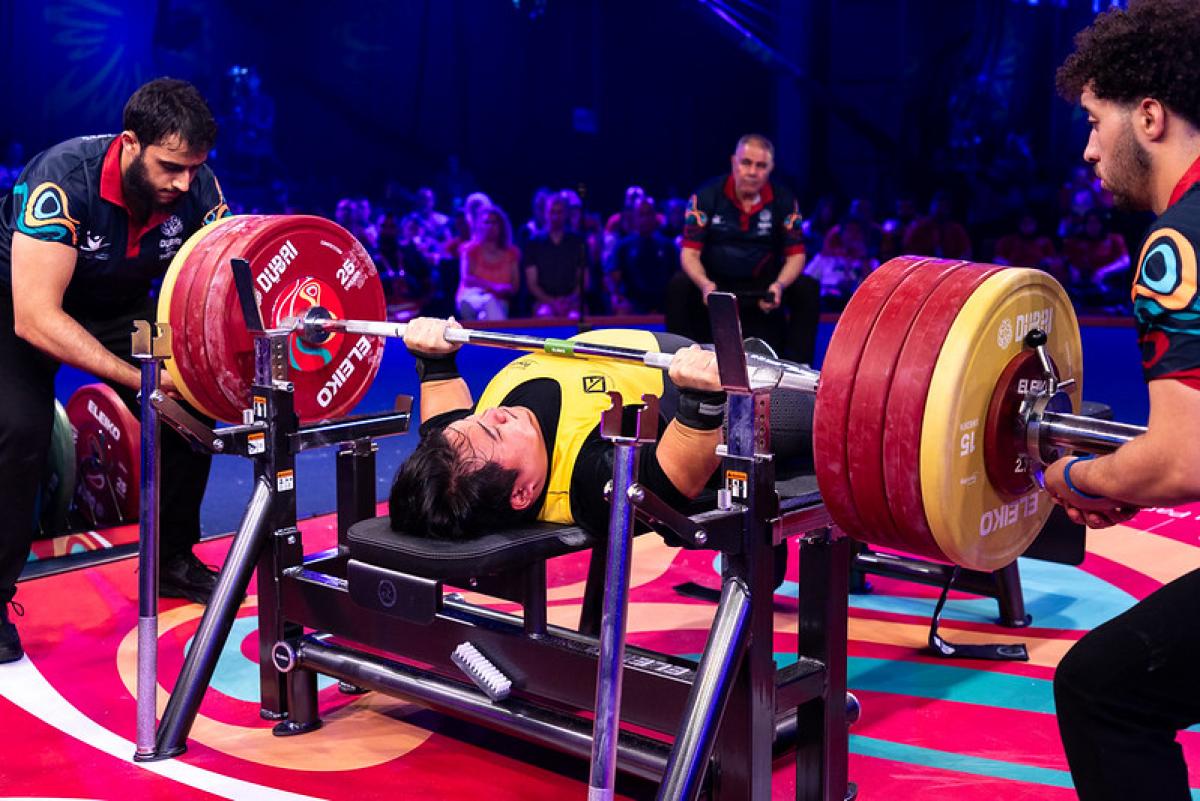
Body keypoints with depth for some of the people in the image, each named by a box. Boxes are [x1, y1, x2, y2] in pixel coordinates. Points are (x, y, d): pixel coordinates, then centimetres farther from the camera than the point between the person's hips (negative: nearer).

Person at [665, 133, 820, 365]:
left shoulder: (783, 201, -4)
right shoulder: (707, 197, -8)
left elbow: (796, 254, -4)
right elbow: (689, 252, -11)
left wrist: (779, 285, -27)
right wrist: (704, 284, -33)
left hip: (762, 289, 1)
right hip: (715, 284, -1)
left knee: (808, 289, -22)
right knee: (679, 286, -29)